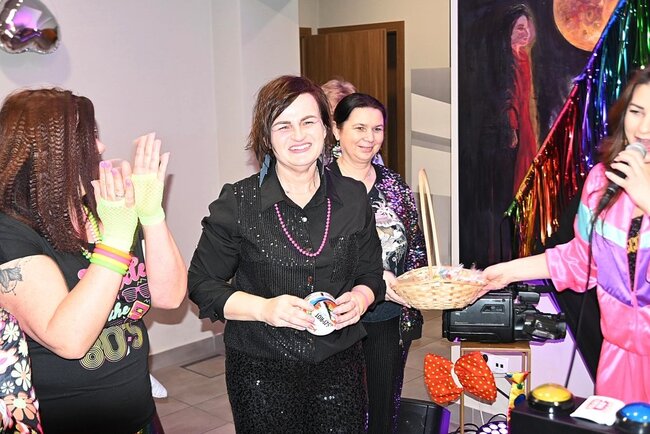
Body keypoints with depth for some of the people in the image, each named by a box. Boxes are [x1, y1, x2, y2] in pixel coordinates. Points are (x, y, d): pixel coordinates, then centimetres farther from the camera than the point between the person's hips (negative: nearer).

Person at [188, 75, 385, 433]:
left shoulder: (353, 197, 3)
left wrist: (359, 299, -9)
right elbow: (202, 283, -4)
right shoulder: (237, 203, -7)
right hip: (261, 373, -2)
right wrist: (265, 309, -19)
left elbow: (371, 273, 13)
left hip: (339, 367, 3)